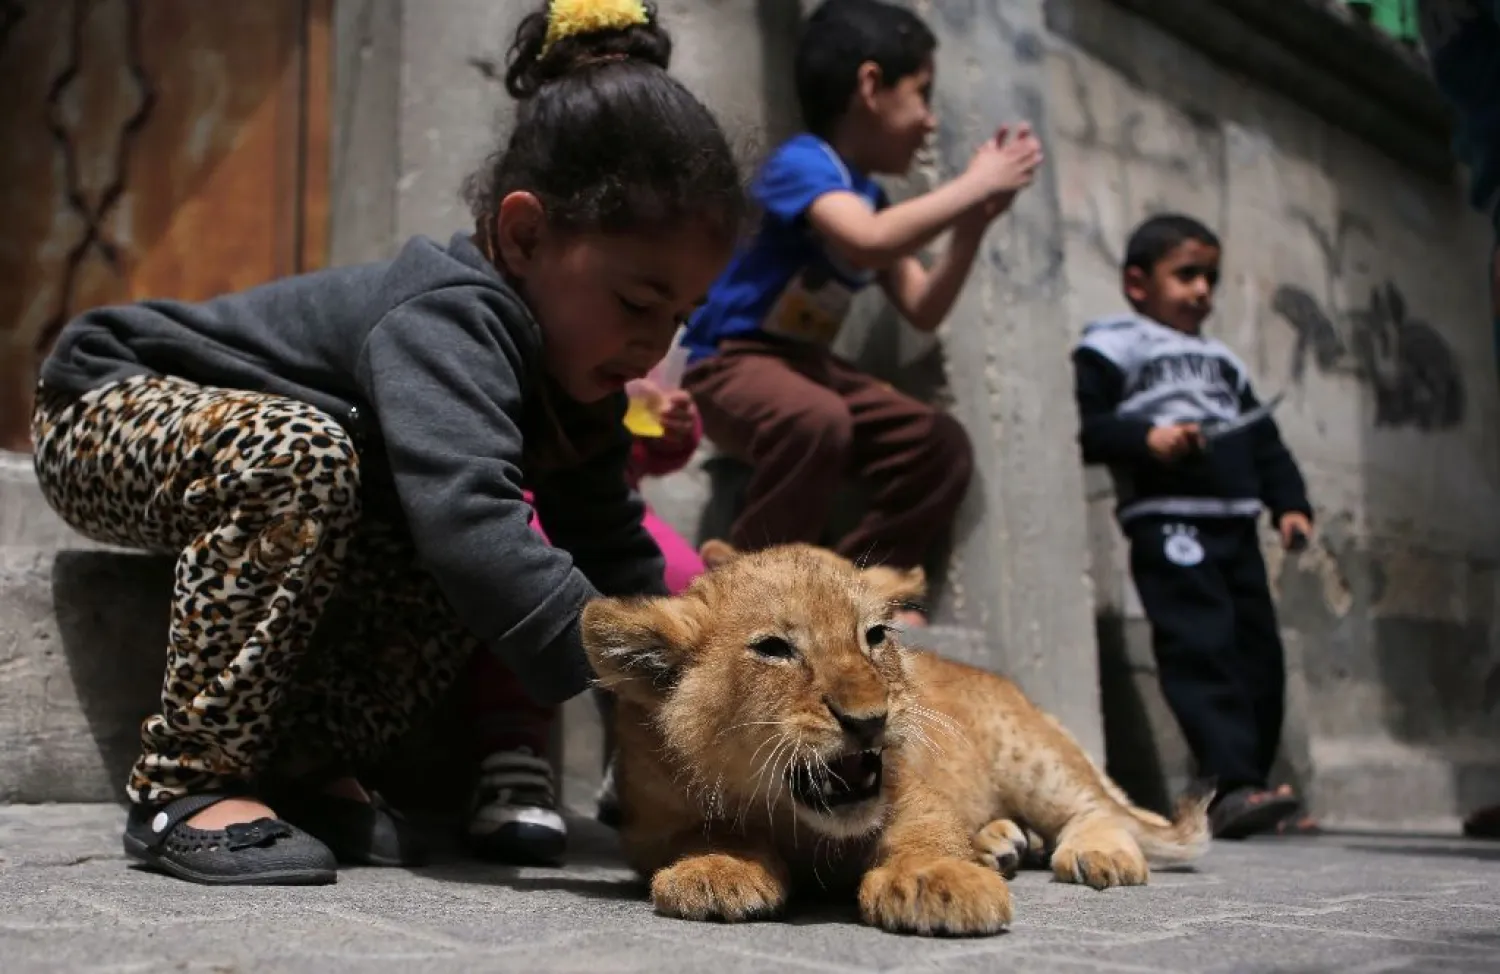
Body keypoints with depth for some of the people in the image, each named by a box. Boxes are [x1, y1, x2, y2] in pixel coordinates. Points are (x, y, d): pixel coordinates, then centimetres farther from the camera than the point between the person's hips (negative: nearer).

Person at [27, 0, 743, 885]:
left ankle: (305, 765, -1)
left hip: (226, 448, 8)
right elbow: (469, 520, -53)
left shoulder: (573, 369, -8)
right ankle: (190, 782, -25)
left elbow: (614, 555, -7)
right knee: (300, 453, -38)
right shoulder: (448, 320, -37)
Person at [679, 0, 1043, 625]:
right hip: (733, 362, -9)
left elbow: (924, 311, 10)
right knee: (816, 421, -39)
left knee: (941, 446, -1)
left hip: (808, 364, 9)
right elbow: (869, 243, -36)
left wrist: (973, 221, -3)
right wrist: (975, 185, -24)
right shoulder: (802, 163, -17)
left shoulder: (872, 196, 9)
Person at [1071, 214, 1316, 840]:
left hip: (1236, 524, 8)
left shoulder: (1224, 360, 27)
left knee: (1258, 653, 4)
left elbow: (1266, 441, 25)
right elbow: (1083, 428, -8)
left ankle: (1247, 788, 11)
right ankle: (1233, 785, -23)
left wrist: (1290, 503, 12)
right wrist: (1144, 438, -22)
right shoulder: (1112, 346, 5)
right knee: (1202, 647, -18)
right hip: (1166, 521, -8)